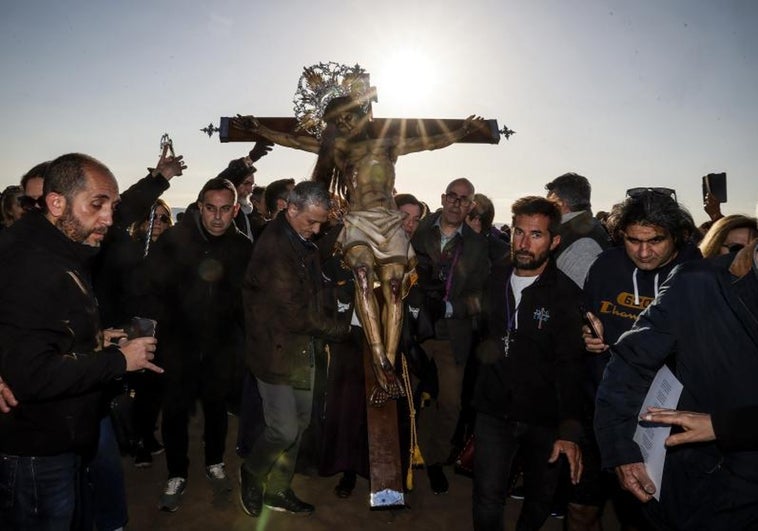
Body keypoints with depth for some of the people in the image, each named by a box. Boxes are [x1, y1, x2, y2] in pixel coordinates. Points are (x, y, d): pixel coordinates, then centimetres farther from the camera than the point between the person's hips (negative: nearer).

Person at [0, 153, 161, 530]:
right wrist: (117, 359, -22)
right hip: (36, 458, -9)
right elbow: (32, 376, -31)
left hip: (62, 443, 9)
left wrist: (95, 341, 9)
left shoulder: (58, 255, 9)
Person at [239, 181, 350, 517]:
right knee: (284, 430, -3)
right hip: (277, 349, -8)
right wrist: (342, 330, -13)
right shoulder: (273, 247, -22)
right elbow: (296, 314, -23)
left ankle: (278, 490, 33)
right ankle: (252, 473, 28)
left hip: (303, 347, 8)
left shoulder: (304, 242, 6)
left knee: (299, 423, 14)